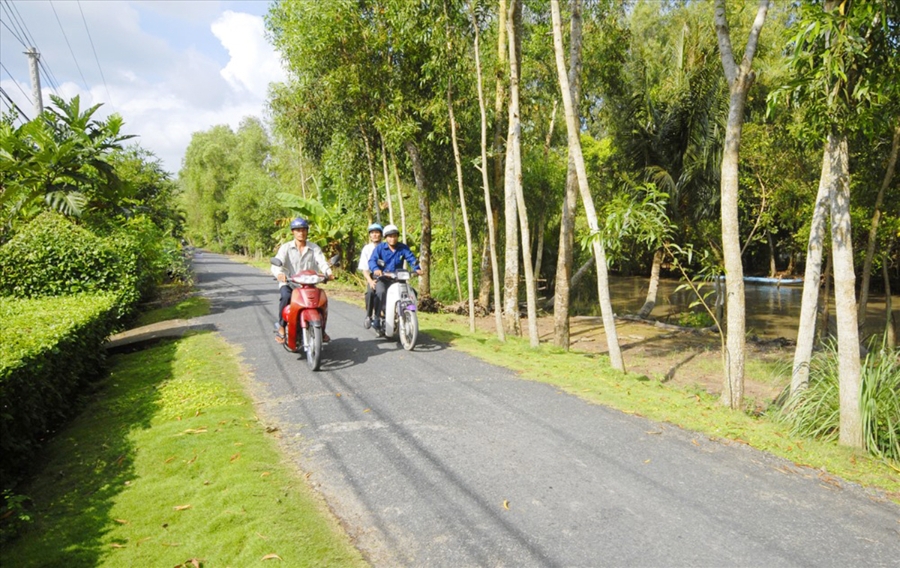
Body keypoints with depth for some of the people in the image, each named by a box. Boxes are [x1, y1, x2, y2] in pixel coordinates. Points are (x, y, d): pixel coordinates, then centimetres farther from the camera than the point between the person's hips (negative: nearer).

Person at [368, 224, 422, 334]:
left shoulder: (403, 248, 6)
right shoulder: (380, 248, -1)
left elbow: (411, 259, -4)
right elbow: (372, 260, -13)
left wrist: (417, 269, -25)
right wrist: (375, 269, -35)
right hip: (382, 278, -3)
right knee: (381, 292, -32)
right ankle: (378, 319, -23)